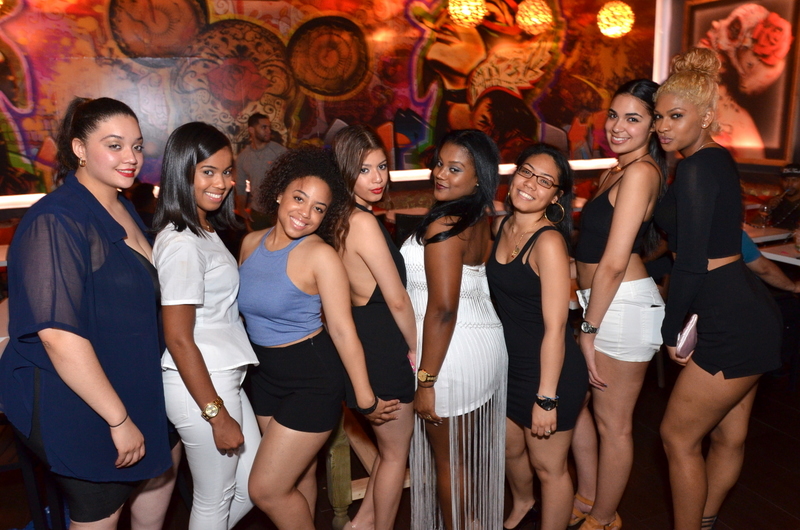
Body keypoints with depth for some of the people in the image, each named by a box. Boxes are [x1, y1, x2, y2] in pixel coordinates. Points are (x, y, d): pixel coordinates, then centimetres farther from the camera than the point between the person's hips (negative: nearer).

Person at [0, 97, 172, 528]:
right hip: (69, 401, -9)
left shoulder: (124, 211, 5)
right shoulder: (57, 222, -23)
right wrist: (119, 419, -25)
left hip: (127, 386, 9)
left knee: (161, 466, 23)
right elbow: (58, 334, -29)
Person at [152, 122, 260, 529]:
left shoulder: (205, 230, 9)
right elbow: (179, 340, -20)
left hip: (223, 378, 9)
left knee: (254, 485, 19)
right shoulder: (181, 244, -20)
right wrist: (218, 415, -16)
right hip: (199, 387, -9)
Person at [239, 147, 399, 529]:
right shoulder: (250, 243, 0)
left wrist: (365, 398, -15)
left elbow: (342, 330, -19)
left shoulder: (321, 255, -19)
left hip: (312, 378, -6)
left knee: (267, 490, 1)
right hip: (265, 375, 6)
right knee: (298, 475, 19)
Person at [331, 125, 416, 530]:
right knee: (396, 451, 12)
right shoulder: (364, 222, -22)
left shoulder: (341, 220, 6)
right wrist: (415, 347, -3)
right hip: (381, 349, -9)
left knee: (391, 445, 25)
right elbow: (396, 298, -18)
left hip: (362, 341, 9)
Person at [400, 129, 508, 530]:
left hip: (454, 354, -9)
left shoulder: (442, 226, -20)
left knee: (447, 458, 10)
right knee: (472, 451, 24)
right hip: (485, 343, 9)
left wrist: (425, 381, -19)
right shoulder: (481, 220, 5)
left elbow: (442, 309, -24)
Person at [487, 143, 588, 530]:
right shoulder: (501, 227, 0)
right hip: (510, 363, 8)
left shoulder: (549, 242, -23)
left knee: (548, 466, 11)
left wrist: (546, 397, -21)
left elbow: (555, 327, -23)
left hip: (550, 369, -8)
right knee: (510, 447, 27)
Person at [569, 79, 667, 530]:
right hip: (601, 302, 10)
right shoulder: (616, 171, 14)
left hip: (624, 306, -10)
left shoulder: (641, 172, -16)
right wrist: (588, 320, 12)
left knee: (613, 424, 8)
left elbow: (613, 263, -19)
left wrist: (589, 329, -14)